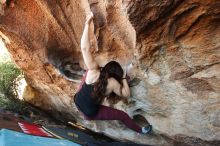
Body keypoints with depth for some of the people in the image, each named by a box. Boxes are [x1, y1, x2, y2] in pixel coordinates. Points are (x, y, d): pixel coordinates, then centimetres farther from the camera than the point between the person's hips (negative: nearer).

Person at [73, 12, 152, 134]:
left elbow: (85, 48, -25)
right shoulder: (113, 83, -19)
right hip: (90, 114, -3)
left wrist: (87, 24, -27)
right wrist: (124, 78, -2)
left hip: (77, 101, 4)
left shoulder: (94, 70, -16)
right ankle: (140, 130, 32)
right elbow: (127, 94, -3)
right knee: (122, 115, 11)